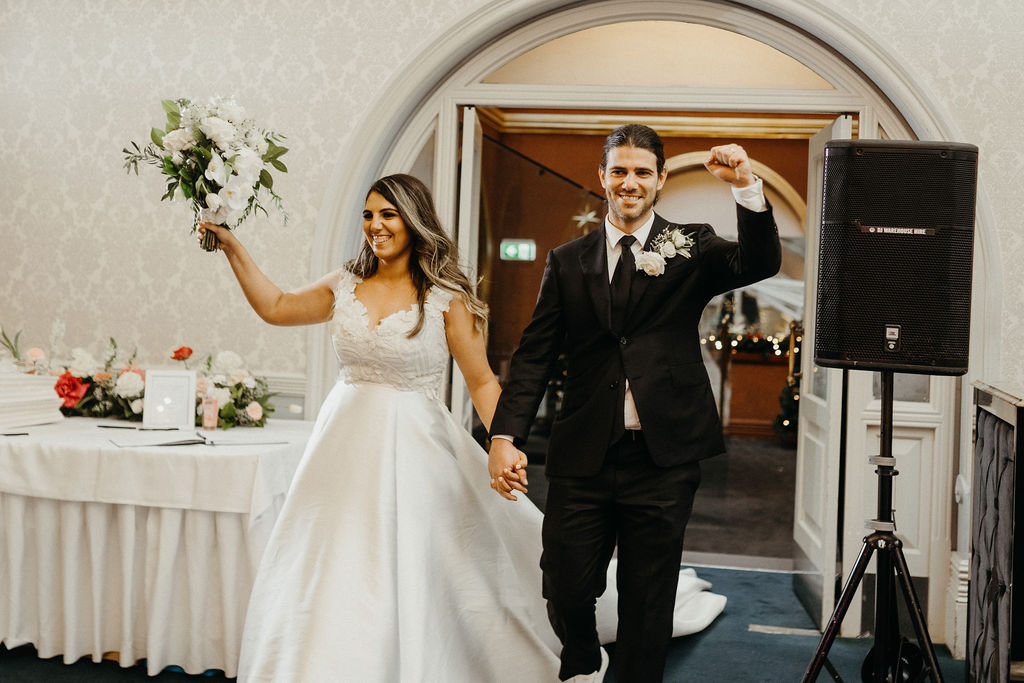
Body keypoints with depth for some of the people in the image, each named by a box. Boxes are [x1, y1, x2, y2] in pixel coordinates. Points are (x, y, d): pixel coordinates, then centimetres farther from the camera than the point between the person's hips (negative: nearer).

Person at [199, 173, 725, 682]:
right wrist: (232, 248, 10)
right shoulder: (346, 286, 6)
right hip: (348, 448, 5)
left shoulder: (446, 298, -7)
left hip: (415, 450, -5)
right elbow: (275, 307, 16)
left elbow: (481, 381, -7)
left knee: (406, 579, -1)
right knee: (328, 579, 9)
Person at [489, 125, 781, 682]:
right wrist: (504, 436, -6)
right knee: (566, 590, 6)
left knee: (647, 603, 8)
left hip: (662, 456, -1)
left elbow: (760, 263, -12)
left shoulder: (690, 248, 6)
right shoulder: (568, 261, 9)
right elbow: (534, 355, 5)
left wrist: (746, 187, -26)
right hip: (582, 456, 2)